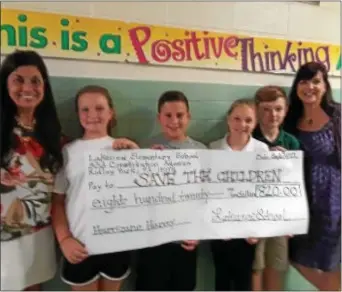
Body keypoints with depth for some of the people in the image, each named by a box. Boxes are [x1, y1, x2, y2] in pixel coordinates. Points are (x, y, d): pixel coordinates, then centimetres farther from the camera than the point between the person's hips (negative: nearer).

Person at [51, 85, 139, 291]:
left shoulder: (125, 149, 1)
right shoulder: (68, 151, -1)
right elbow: (57, 201, 1)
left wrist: (137, 153, -10)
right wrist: (64, 239, -8)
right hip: (80, 245, -1)